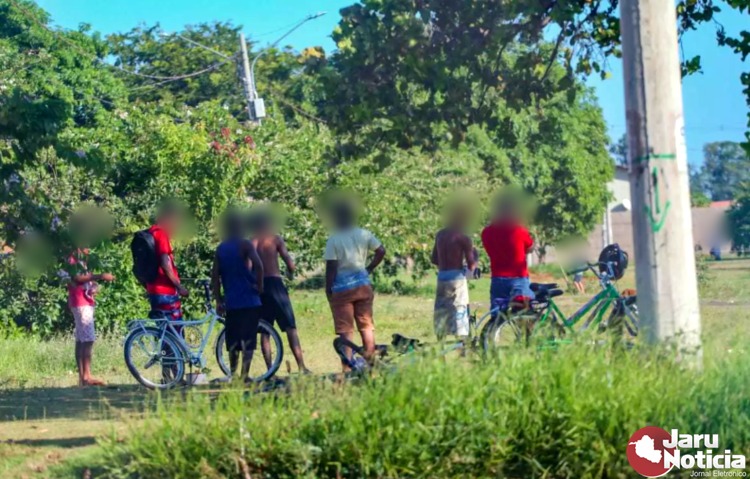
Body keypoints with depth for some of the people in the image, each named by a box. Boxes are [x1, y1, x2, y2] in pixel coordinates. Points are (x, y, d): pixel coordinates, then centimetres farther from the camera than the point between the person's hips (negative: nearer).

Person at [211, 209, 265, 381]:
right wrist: (260, 286, -7)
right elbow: (258, 265, -20)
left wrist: (219, 301, 12)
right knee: (248, 341, -3)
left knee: (233, 341, 14)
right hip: (249, 301, -5)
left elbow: (215, 276, 8)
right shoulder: (245, 244, -5)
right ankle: (244, 376, -8)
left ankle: (232, 374, 20)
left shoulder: (220, 249, 10)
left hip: (231, 302, 5)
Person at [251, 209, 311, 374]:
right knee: (290, 328, 0)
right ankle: (301, 367, -5)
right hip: (274, 283, -3)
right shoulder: (275, 239, 1)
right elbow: (289, 262, -6)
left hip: (258, 286, 3)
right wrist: (290, 272, 14)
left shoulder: (251, 242, 7)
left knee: (264, 330, 8)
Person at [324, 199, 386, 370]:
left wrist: (328, 289, -5)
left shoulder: (333, 240, -12)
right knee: (366, 326, 12)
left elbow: (331, 267, -13)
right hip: (363, 285, 4)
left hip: (342, 287, -4)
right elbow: (381, 251, 3)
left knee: (345, 330, -2)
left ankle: (347, 368, -4)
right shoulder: (364, 234, 2)